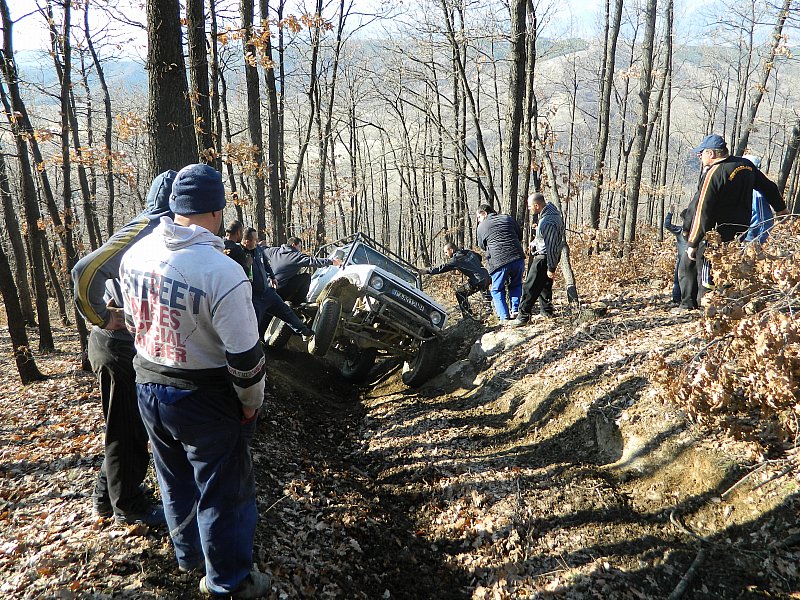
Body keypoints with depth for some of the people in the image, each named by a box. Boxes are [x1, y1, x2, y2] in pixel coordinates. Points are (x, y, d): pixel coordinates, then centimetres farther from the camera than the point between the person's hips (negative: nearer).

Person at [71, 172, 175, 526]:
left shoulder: (157, 231, 8)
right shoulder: (142, 231, -21)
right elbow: (85, 271, -29)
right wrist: (103, 319, -19)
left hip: (134, 346, 9)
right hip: (121, 348, -9)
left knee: (129, 428, 21)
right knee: (126, 430, 7)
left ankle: (107, 495, 38)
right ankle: (128, 506, 25)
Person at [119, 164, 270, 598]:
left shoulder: (134, 255, -3)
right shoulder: (220, 271, -26)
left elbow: (134, 322, 10)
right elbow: (245, 355, -23)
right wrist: (252, 402, -7)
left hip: (148, 387, 7)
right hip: (205, 399, -7)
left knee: (175, 480, 25)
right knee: (221, 491, 11)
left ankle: (188, 555, 47)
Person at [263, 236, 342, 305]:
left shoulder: (274, 251, 11)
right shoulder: (297, 255, -7)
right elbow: (314, 261, -14)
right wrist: (331, 261, -11)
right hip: (283, 291, -7)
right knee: (306, 277, 4)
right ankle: (298, 301, 6)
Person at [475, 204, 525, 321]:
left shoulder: (482, 227, 6)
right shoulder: (508, 219, 14)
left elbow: (482, 246, 16)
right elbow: (520, 236, 22)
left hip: (499, 262, -3)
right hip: (518, 258, 3)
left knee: (497, 290, 13)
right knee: (516, 285, 24)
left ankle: (504, 316, 6)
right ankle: (515, 310, 15)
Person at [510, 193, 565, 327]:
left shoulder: (548, 223, -32)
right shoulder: (549, 206, -2)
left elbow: (552, 247, -28)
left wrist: (551, 268, -21)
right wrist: (536, 241, 25)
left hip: (544, 257, -10)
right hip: (540, 252, 10)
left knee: (531, 286, -6)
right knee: (544, 283, 21)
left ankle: (524, 315, -2)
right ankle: (546, 310, 34)